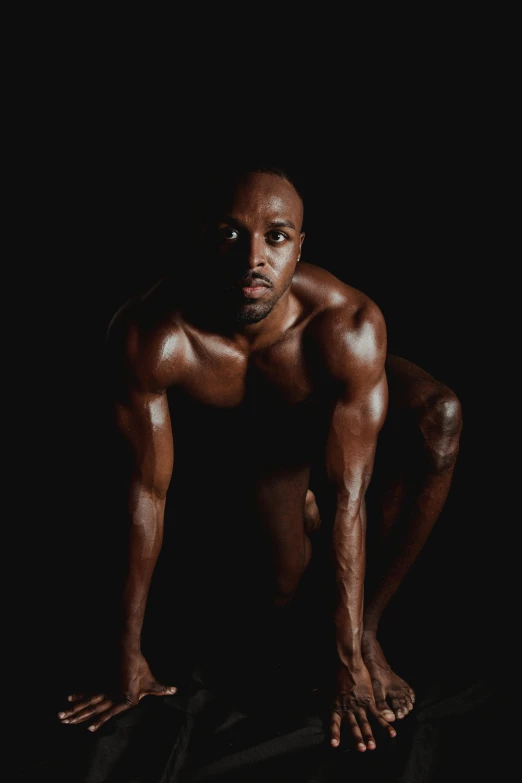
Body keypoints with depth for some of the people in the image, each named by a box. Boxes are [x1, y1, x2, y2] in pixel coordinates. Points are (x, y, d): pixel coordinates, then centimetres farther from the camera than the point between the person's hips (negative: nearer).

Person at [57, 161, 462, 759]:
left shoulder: (348, 327, -37)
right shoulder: (149, 335, -35)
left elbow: (348, 496, -32)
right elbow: (146, 493, -27)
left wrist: (348, 661, -30)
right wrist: (129, 659, -21)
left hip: (330, 412, 0)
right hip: (226, 437, 1)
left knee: (437, 419, -32)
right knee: (276, 595, -14)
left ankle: (364, 630, -17)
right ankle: (304, 517, 24)